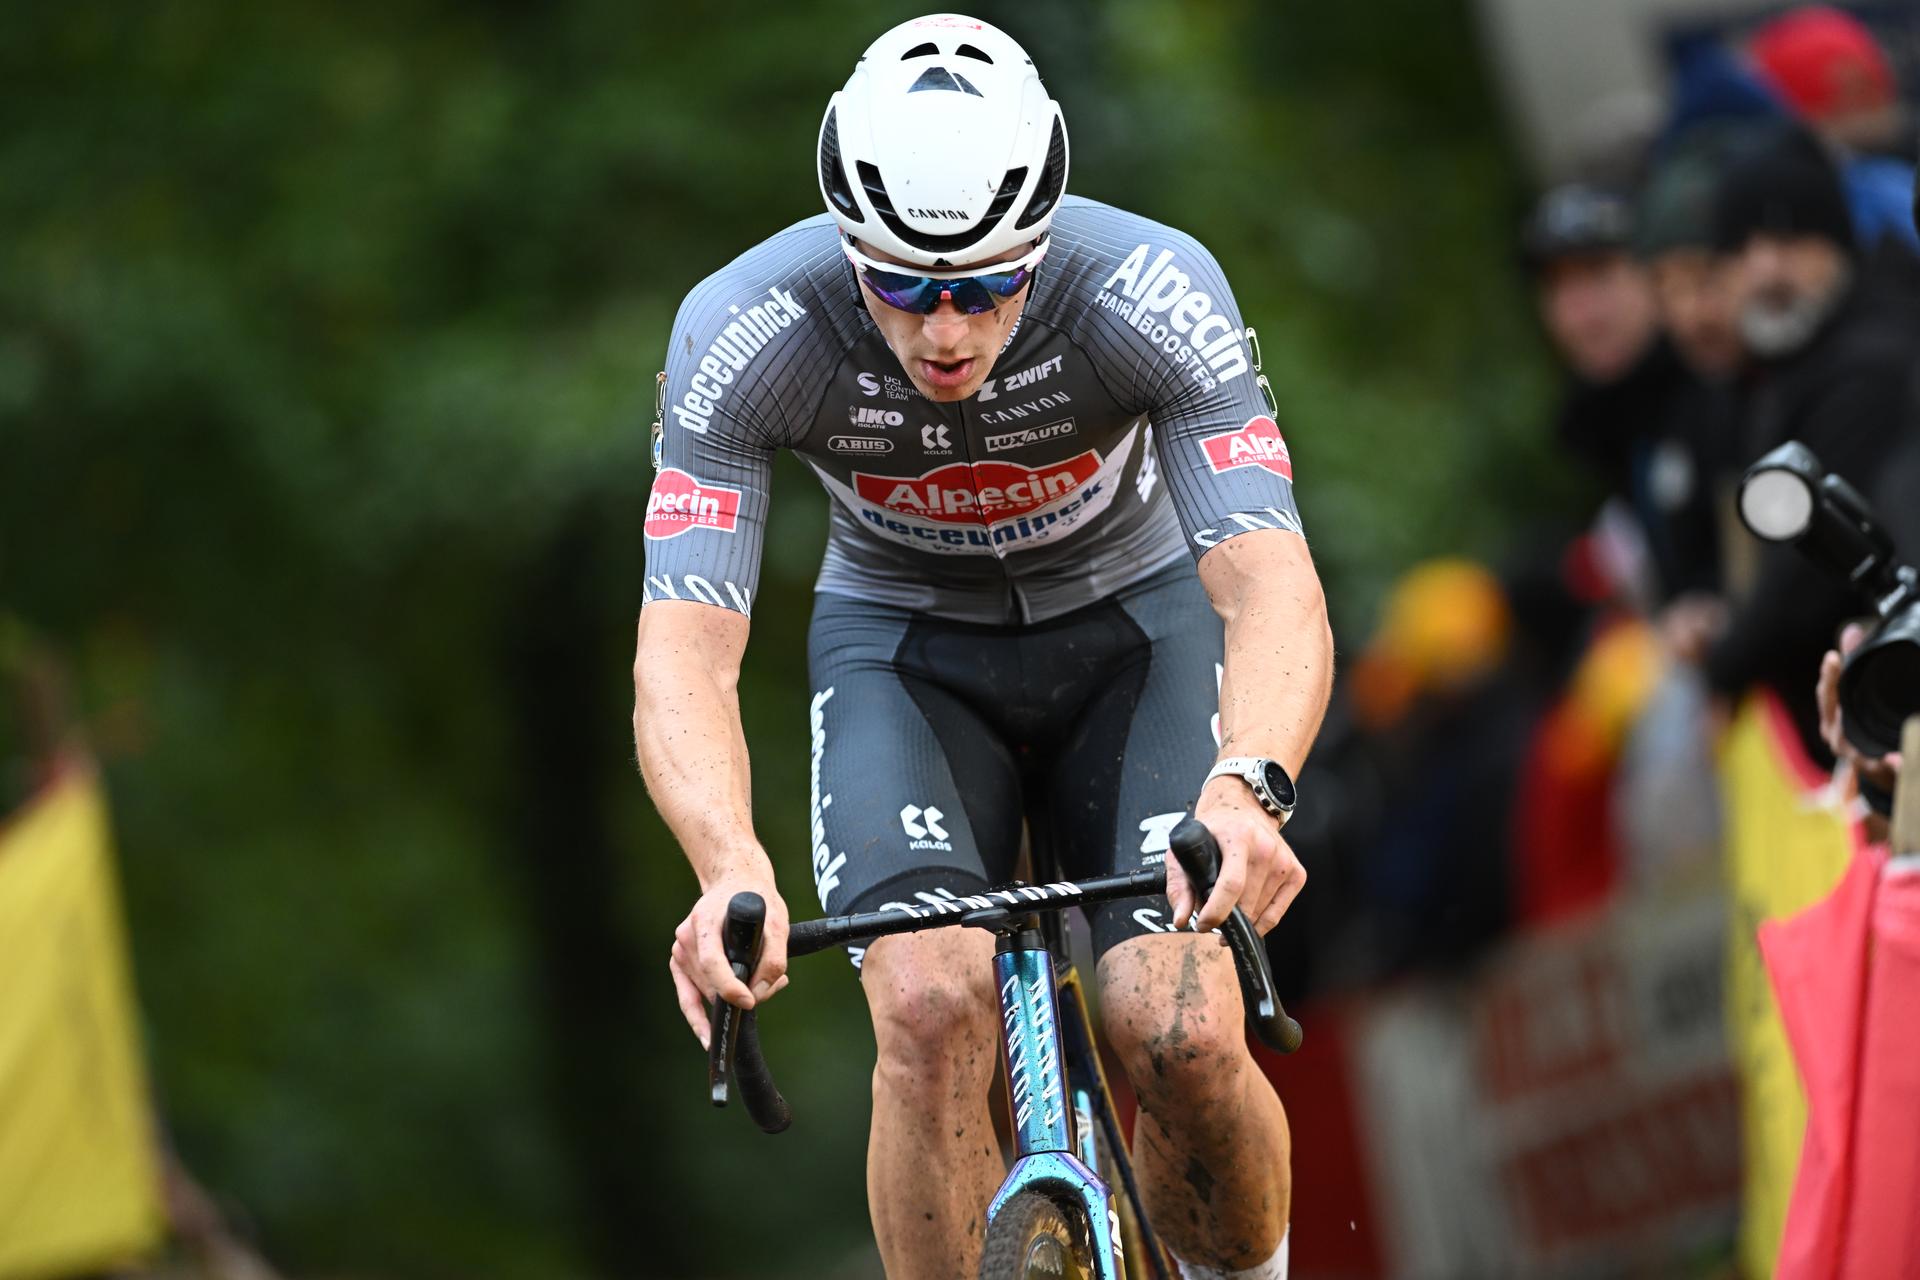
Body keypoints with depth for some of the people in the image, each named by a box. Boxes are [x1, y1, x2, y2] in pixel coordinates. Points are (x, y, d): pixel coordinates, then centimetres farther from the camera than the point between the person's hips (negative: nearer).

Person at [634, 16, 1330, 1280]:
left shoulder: (1153, 290, -31)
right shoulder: (744, 332, -29)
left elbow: (1275, 591, -38)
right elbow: (685, 650, -33)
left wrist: (1247, 791, -59)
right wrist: (734, 872, -53)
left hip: (1129, 627, 0)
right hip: (905, 644, 0)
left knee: (1185, 1042, -20)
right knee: (931, 1011, -27)